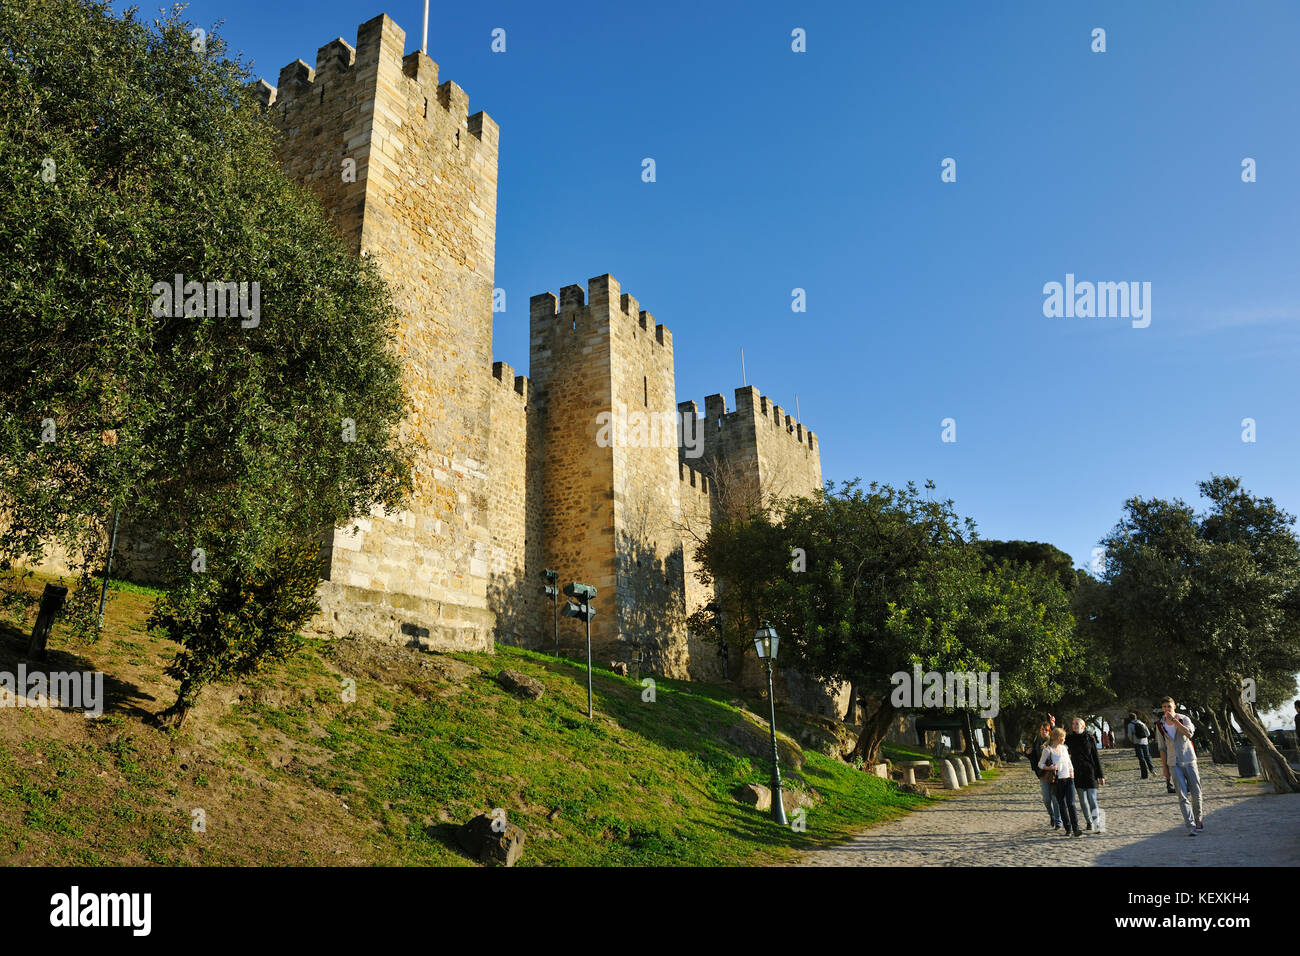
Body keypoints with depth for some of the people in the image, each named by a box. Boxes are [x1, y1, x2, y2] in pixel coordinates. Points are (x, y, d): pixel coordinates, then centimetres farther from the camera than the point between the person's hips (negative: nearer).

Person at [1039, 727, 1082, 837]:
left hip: (1069, 779, 3)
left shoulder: (1064, 748, 11)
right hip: (1058, 781, -3)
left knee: (1071, 804, -7)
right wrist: (1049, 768, -18)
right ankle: (1068, 829, 13)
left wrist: (1072, 771, 10)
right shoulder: (1048, 750, -5)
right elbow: (1040, 764, 0)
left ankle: (1076, 829, -8)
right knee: (1062, 806, 4)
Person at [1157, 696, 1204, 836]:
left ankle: (1198, 821, 25)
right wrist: (1165, 768, 5)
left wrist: (1174, 720, -24)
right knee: (1183, 795, -9)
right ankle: (1190, 826, -11)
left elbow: (1189, 733, -24)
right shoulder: (1160, 726, 3)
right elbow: (1162, 748, 7)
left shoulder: (1184, 719, -3)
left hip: (1189, 760, 0)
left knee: (1196, 793, 4)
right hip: (1174, 764, 0)